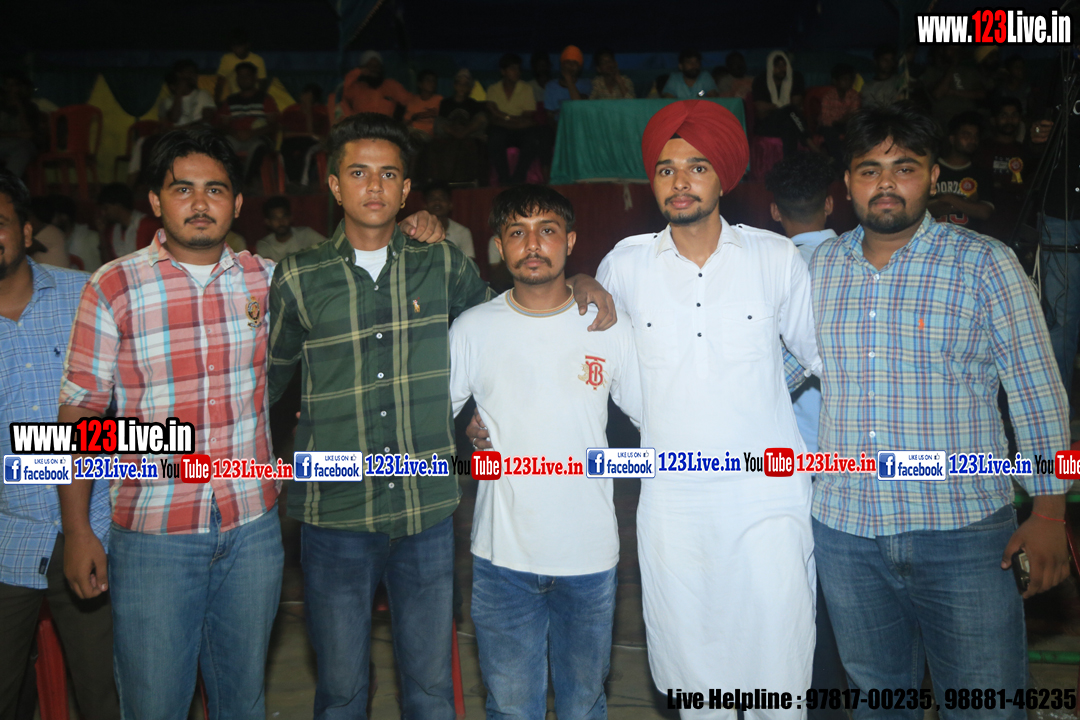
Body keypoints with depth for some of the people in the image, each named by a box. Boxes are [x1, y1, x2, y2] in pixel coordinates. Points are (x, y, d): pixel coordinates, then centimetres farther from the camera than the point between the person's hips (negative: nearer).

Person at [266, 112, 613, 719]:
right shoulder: (299, 279, 0)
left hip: (427, 513, 1)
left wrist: (578, 282, 5)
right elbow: (267, 382, 11)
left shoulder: (444, 266, 3)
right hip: (335, 516, -1)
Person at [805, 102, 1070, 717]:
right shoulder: (822, 266, 6)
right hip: (847, 531, 3)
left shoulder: (986, 263, -4)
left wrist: (1049, 513, -6)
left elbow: (1037, 390, -3)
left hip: (963, 532, -3)